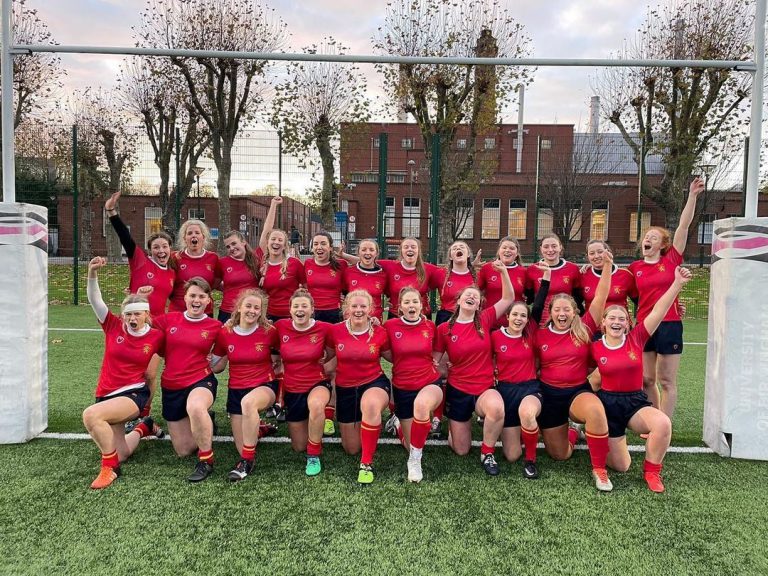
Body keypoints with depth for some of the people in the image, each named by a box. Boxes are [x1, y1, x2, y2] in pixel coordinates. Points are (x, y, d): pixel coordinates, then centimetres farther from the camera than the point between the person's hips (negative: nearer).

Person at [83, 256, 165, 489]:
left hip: (134, 394, -4)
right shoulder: (114, 326, -2)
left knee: (91, 415, -33)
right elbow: (95, 300, -11)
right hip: (108, 394, 4)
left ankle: (110, 468, -15)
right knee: (120, 454, 7)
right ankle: (143, 428, 41)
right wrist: (92, 273, -24)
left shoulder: (156, 336, -6)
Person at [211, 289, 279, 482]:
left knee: (248, 402, -40)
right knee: (243, 449, 1)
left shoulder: (269, 331, -8)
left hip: (265, 386, -3)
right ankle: (258, 427, 38)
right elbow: (214, 366, 7)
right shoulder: (225, 333, -3)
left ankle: (247, 461, -24)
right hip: (236, 390, 3)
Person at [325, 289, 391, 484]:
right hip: (345, 388, 3)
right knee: (351, 449, 11)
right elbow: (328, 357, 11)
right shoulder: (335, 331, -8)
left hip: (374, 383, -2)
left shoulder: (380, 332, -10)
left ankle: (367, 463, -27)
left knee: (371, 405, -43)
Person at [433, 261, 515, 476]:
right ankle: (452, 425, 43)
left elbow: (508, 298, -5)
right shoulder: (444, 329, -4)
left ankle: (487, 453, -10)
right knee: (461, 451, 7)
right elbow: (434, 361, 4)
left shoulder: (484, 321, -2)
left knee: (497, 408, -39)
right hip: (457, 391, 0)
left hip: (485, 388, 0)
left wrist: (503, 271, -15)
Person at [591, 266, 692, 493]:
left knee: (663, 423, -34)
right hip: (608, 402, -1)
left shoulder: (636, 339, -4)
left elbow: (658, 311, -15)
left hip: (636, 401, 1)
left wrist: (677, 284, -23)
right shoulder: (595, 348, -6)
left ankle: (651, 471, -6)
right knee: (621, 466, 2)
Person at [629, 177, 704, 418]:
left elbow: (684, 226, -5)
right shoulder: (634, 267, 7)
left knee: (666, 381, 4)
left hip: (669, 326, -3)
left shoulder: (672, 260, 0)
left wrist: (692, 196, -9)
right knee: (647, 380, 10)